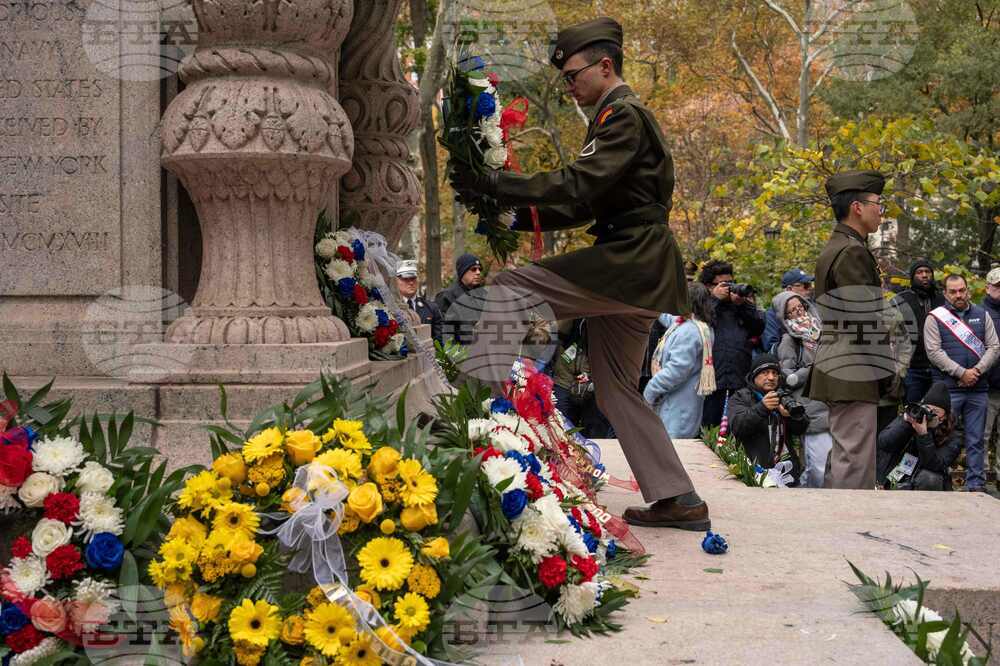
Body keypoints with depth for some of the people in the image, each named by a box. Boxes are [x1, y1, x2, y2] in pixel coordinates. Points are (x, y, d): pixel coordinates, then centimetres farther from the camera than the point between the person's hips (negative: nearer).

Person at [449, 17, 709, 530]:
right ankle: (677, 500, 13)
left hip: (630, 262, -11)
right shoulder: (621, 118, 24)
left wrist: (492, 183, -20)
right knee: (616, 389, 12)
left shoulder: (624, 115, -8)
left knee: (505, 290, -16)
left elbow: (576, 185, -21)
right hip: (634, 272, 11)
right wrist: (518, 218, 14)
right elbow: (584, 203, 25)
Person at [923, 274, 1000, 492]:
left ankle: (976, 484, 11)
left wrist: (977, 371, -8)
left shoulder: (982, 315, 13)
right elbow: (934, 352, -7)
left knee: (975, 440, 6)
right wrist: (961, 373, -13)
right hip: (948, 389, -3)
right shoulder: (935, 318, 2)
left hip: (978, 389, 3)